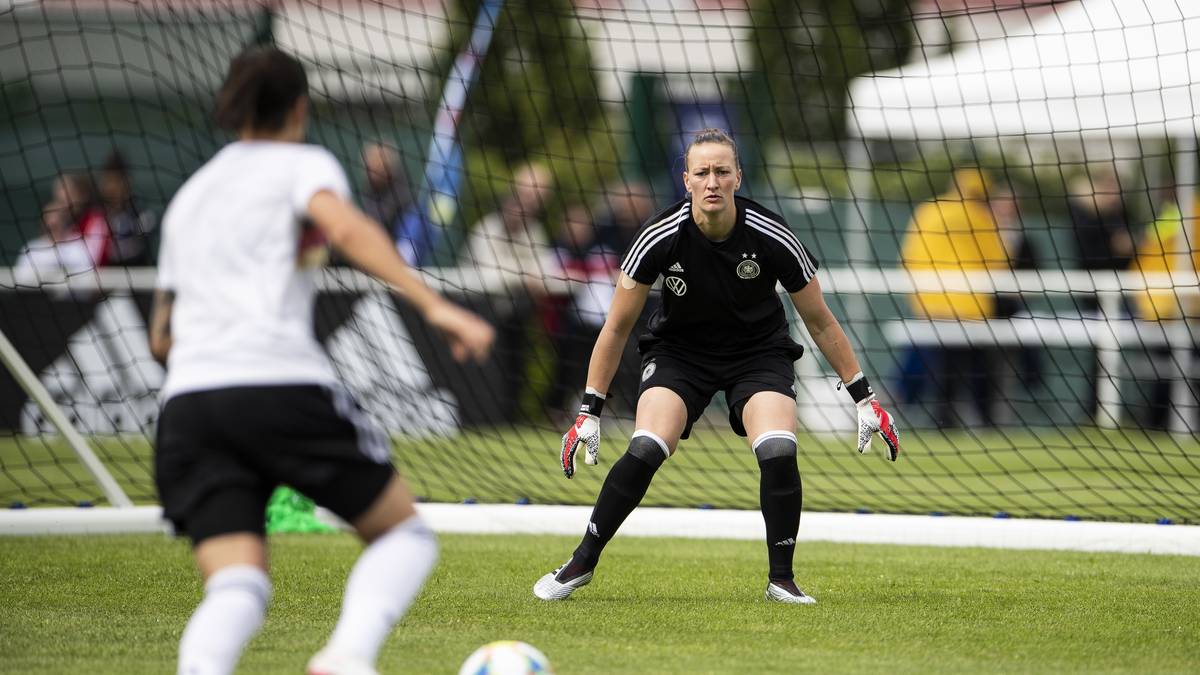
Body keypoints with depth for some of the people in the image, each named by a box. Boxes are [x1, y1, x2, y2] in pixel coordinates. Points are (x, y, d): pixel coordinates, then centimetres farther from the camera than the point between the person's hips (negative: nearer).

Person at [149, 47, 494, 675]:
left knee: (236, 589, -6)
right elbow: (346, 227, -12)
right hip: (283, 383, -5)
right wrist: (435, 305, -20)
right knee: (404, 534, 10)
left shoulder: (188, 195, 29)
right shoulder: (302, 163, 12)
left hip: (188, 404, 5)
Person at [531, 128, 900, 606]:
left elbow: (820, 322, -7)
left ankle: (781, 580, -6)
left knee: (779, 453, -25)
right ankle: (582, 563, -4)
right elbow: (617, 328, -10)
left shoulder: (772, 238, -22)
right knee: (644, 451, -22)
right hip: (680, 350, 0)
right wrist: (589, 412, -11)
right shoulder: (661, 237, -21)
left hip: (759, 352, 0)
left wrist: (864, 399, -6)